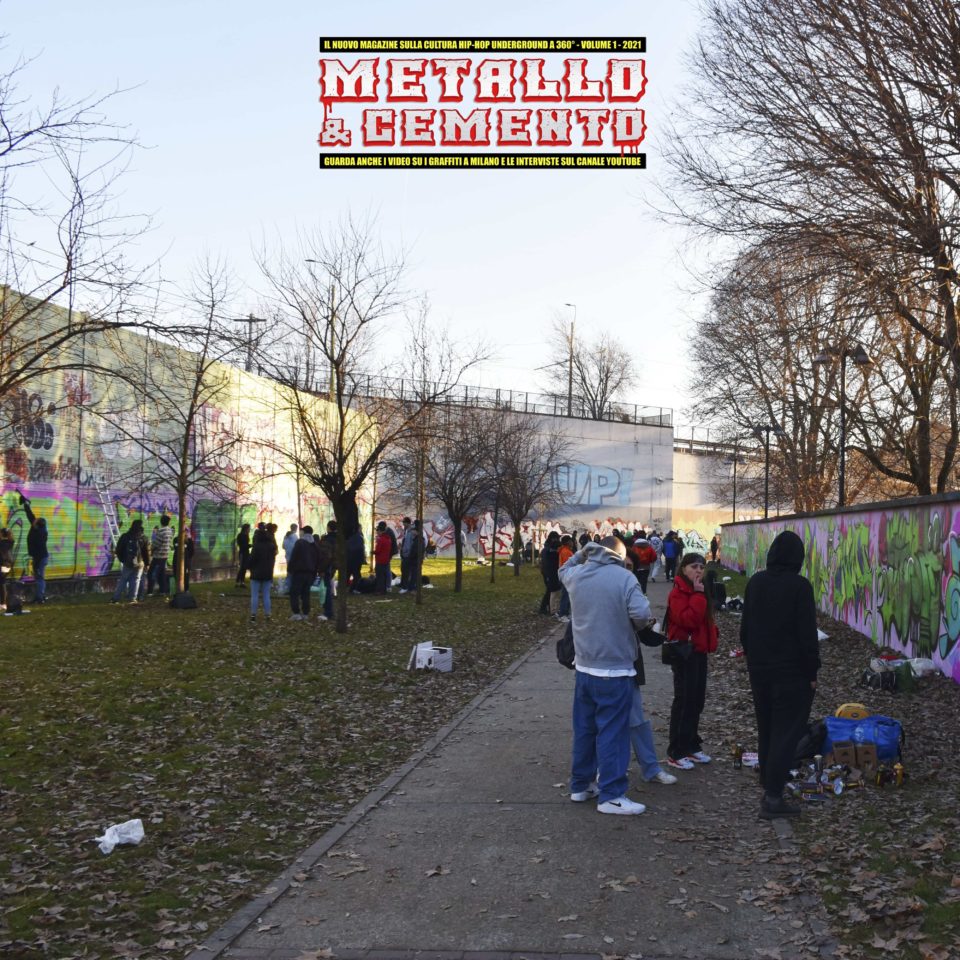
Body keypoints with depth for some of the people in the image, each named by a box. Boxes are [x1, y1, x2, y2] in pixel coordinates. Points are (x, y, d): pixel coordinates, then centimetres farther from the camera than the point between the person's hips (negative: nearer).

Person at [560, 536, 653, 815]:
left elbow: (564, 571, 27)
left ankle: (580, 785, 26)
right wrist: (633, 625, -3)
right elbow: (642, 614, -23)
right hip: (615, 670, -6)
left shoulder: (576, 575, 3)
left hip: (584, 668, 6)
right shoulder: (624, 577, -15)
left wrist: (582, 553, 26)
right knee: (612, 732, -2)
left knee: (584, 729, 17)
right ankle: (611, 796, 0)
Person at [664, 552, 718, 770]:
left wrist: (712, 634, 10)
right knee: (684, 699, -7)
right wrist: (698, 595, -24)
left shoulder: (698, 591, 14)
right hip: (683, 650, -9)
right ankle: (675, 753, -1)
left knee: (697, 699, 13)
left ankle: (691, 745, 23)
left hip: (699, 650, 9)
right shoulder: (678, 593, -14)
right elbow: (687, 619, -27)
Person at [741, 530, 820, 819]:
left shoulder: (755, 582, 4)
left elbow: (745, 627, 12)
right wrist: (812, 673, -7)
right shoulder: (799, 586, -16)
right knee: (786, 733, -3)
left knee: (766, 730, 18)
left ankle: (769, 787, 29)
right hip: (791, 672, -6)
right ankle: (773, 798, -7)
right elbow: (807, 634, -15)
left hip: (759, 669, 6)